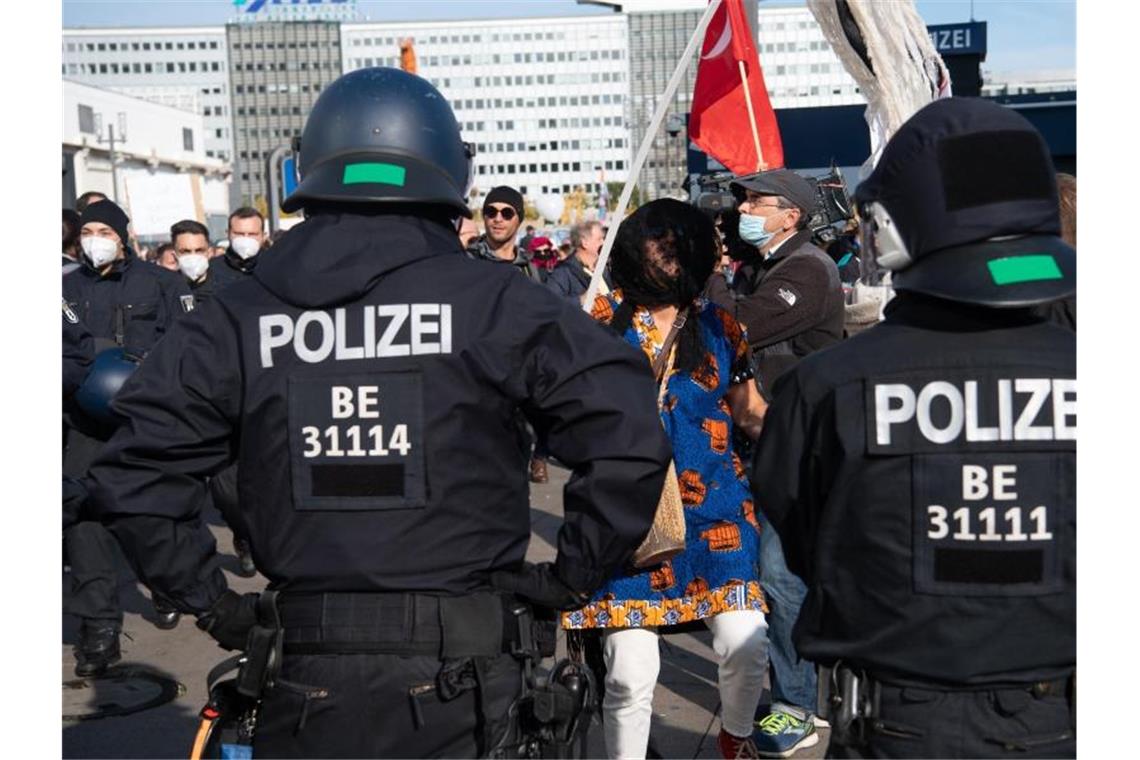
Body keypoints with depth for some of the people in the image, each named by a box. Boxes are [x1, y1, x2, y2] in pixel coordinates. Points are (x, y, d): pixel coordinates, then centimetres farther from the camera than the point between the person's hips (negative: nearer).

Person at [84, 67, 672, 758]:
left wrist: (212, 603, 10)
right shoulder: (493, 301, -9)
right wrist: (575, 575, -2)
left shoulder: (237, 318, -1)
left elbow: (131, 476, 0)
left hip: (310, 679, 2)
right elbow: (628, 436, -14)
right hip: (455, 684, -1)